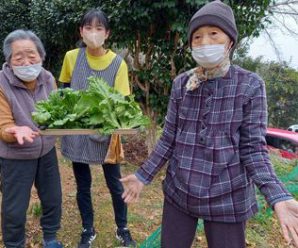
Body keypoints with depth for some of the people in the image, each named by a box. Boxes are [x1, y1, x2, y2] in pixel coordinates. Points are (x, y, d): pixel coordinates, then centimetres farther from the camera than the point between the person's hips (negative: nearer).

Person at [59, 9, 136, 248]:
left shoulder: (117, 63, -9)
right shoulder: (71, 57, -2)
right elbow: (64, 91, 11)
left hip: (105, 132, -2)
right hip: (76, 133, 2)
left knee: (115, 184, 9)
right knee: (83, 185, 14)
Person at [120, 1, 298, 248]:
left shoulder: (250, 85, -9)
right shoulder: (181, 84, -1)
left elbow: (253, 147, -10)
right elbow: (169, 139, 4)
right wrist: (143, 176, 4)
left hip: (228, 198, -2)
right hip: (178, 192, 3)